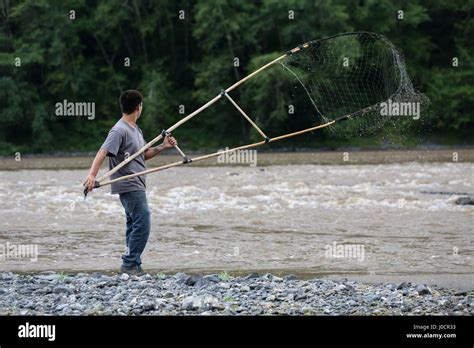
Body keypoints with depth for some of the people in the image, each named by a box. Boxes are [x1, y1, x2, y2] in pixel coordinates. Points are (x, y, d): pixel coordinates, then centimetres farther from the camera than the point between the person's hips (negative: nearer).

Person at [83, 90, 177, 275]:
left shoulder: (136, 130, 16)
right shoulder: (119, 131, -15)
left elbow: (144, 154, 25)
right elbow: (103, 152, -25)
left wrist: (163, 147, 10)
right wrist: (92, 174, -38)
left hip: (137, 186, 10)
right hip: (129, 186, -10)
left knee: (135, 226, 13)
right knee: (142, 224, -14)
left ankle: (132, 266, 18)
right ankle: (129, 264, -10)